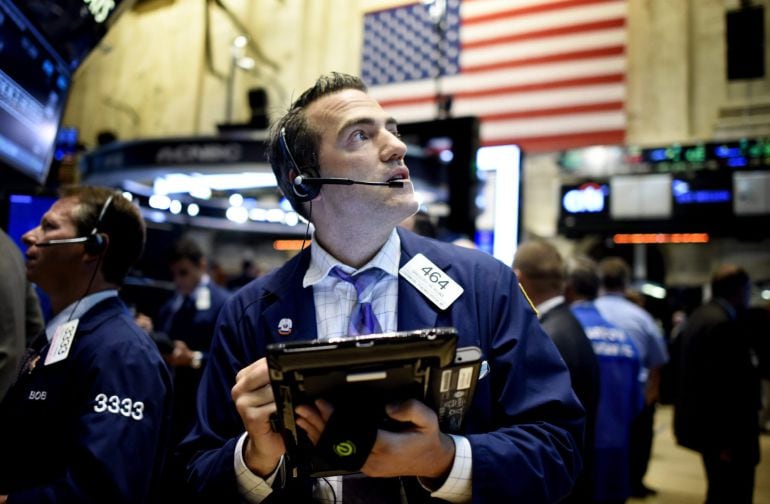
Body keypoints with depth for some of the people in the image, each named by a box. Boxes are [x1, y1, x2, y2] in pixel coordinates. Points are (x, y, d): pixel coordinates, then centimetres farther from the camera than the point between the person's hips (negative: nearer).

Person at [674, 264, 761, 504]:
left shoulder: (702, 315, 11)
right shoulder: (722, 323, -21)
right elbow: (721, 384, -25)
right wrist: (730, 440, -21)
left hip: (706, 422, 10)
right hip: (723, 430, -10)